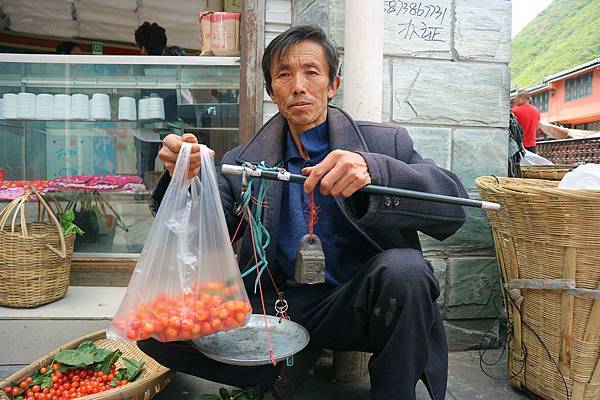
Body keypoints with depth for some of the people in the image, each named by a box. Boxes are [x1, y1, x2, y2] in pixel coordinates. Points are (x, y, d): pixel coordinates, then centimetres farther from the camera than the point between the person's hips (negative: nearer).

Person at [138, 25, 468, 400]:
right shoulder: (244, 163, 5)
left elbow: (453, 205, -12)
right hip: (277, 305, 2)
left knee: (402, 268, -32)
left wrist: (373, 172, -31)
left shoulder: (383, 143, 1)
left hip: (354, 303, -1)